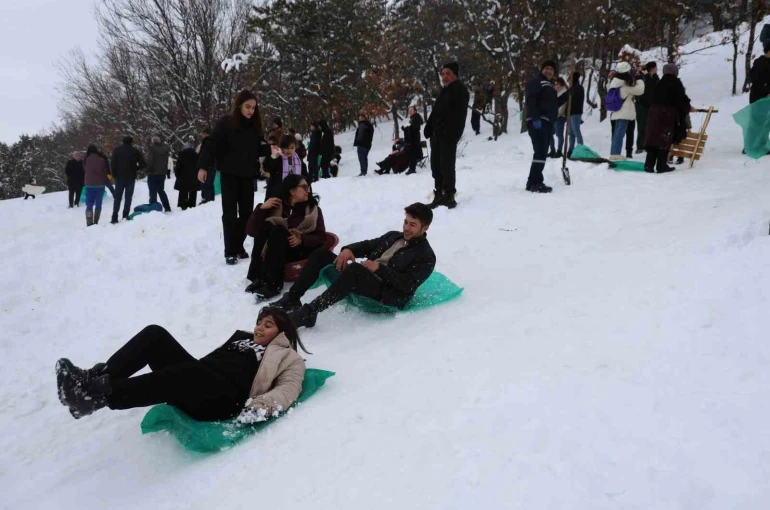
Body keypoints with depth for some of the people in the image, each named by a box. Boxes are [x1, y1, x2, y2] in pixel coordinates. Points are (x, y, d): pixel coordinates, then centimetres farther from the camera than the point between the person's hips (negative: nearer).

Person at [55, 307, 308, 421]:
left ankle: (98, 395, -47)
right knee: (155, 334, -12)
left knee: (190, 374, -41)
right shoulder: (243, 337, 35)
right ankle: (96, 378, -29)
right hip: (197, 384, 7)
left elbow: (289, 388, -2)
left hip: (225, 399, -7)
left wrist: (262, 407, -22)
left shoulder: (288, 357, 16)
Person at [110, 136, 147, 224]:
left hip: (119, 177, 1)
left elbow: (113, 163, -4)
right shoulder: (135, 151, 1)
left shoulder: (117, 150, 3)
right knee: (128, 198, 5)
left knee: (117, 198, 5)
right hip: (131, 177, -1)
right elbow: (143, 164, -5)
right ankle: (125, 216, -2)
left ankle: (114, 218, 0)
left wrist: (114, 174, 3)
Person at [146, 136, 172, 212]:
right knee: (161, 191, 19)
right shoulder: (165, 149, 8)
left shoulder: (152, 148, -13)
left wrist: (148, 169, -8)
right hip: (162, 173, 6)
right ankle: (167, 208, 18)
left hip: (153, 174, -6)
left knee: (153, 192, -3)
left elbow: (149, 161, -20)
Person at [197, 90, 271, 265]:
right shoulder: (225, 123, -9)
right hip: (229, 174, -5)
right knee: (230, 213, -1)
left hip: (248, 175, 5)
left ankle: (239, 246, 20)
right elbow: (212, 144, -12)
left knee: (246, 212, 8)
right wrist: (203, 166, -18)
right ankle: (230, 251, 4)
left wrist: (270, 150, -6)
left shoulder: (254, 125, 7)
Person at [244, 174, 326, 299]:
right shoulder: (276, 206, 3)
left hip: (302, 251, -1)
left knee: (278, 231, -29)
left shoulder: (313, 209, 5)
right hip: (276, 251, 2)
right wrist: (261, 208, -15)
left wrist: (302, 240, -20)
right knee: (266, 225, -25)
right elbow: (252, 231, -3)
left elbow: (321, 237, -3)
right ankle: (258, 278, -30)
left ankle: (272, 284, -39)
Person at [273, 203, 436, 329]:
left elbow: (408, 286, -13)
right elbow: (368, 245, 18)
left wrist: (379, 268, -19)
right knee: (321, 254, -2)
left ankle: (309, 311, -40)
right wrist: (349, 249, -5)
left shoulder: (426, 257, -1)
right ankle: (293, 298, -7)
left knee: (354, 269, -39)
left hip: (385, 293, -8)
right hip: (362, 280, 8)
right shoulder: (393, 236, 23)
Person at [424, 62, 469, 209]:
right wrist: (429, 129, 11)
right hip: (437, 134, 9)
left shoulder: (460, 91, -5)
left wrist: (452, 133, -25)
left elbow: (459, 114, -16)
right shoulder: (445, 91, 23)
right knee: (436, 165, 11)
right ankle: (439, 195, 18)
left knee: (447, 165, -10)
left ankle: (449, 196, -5)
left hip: (449, 135, -9)